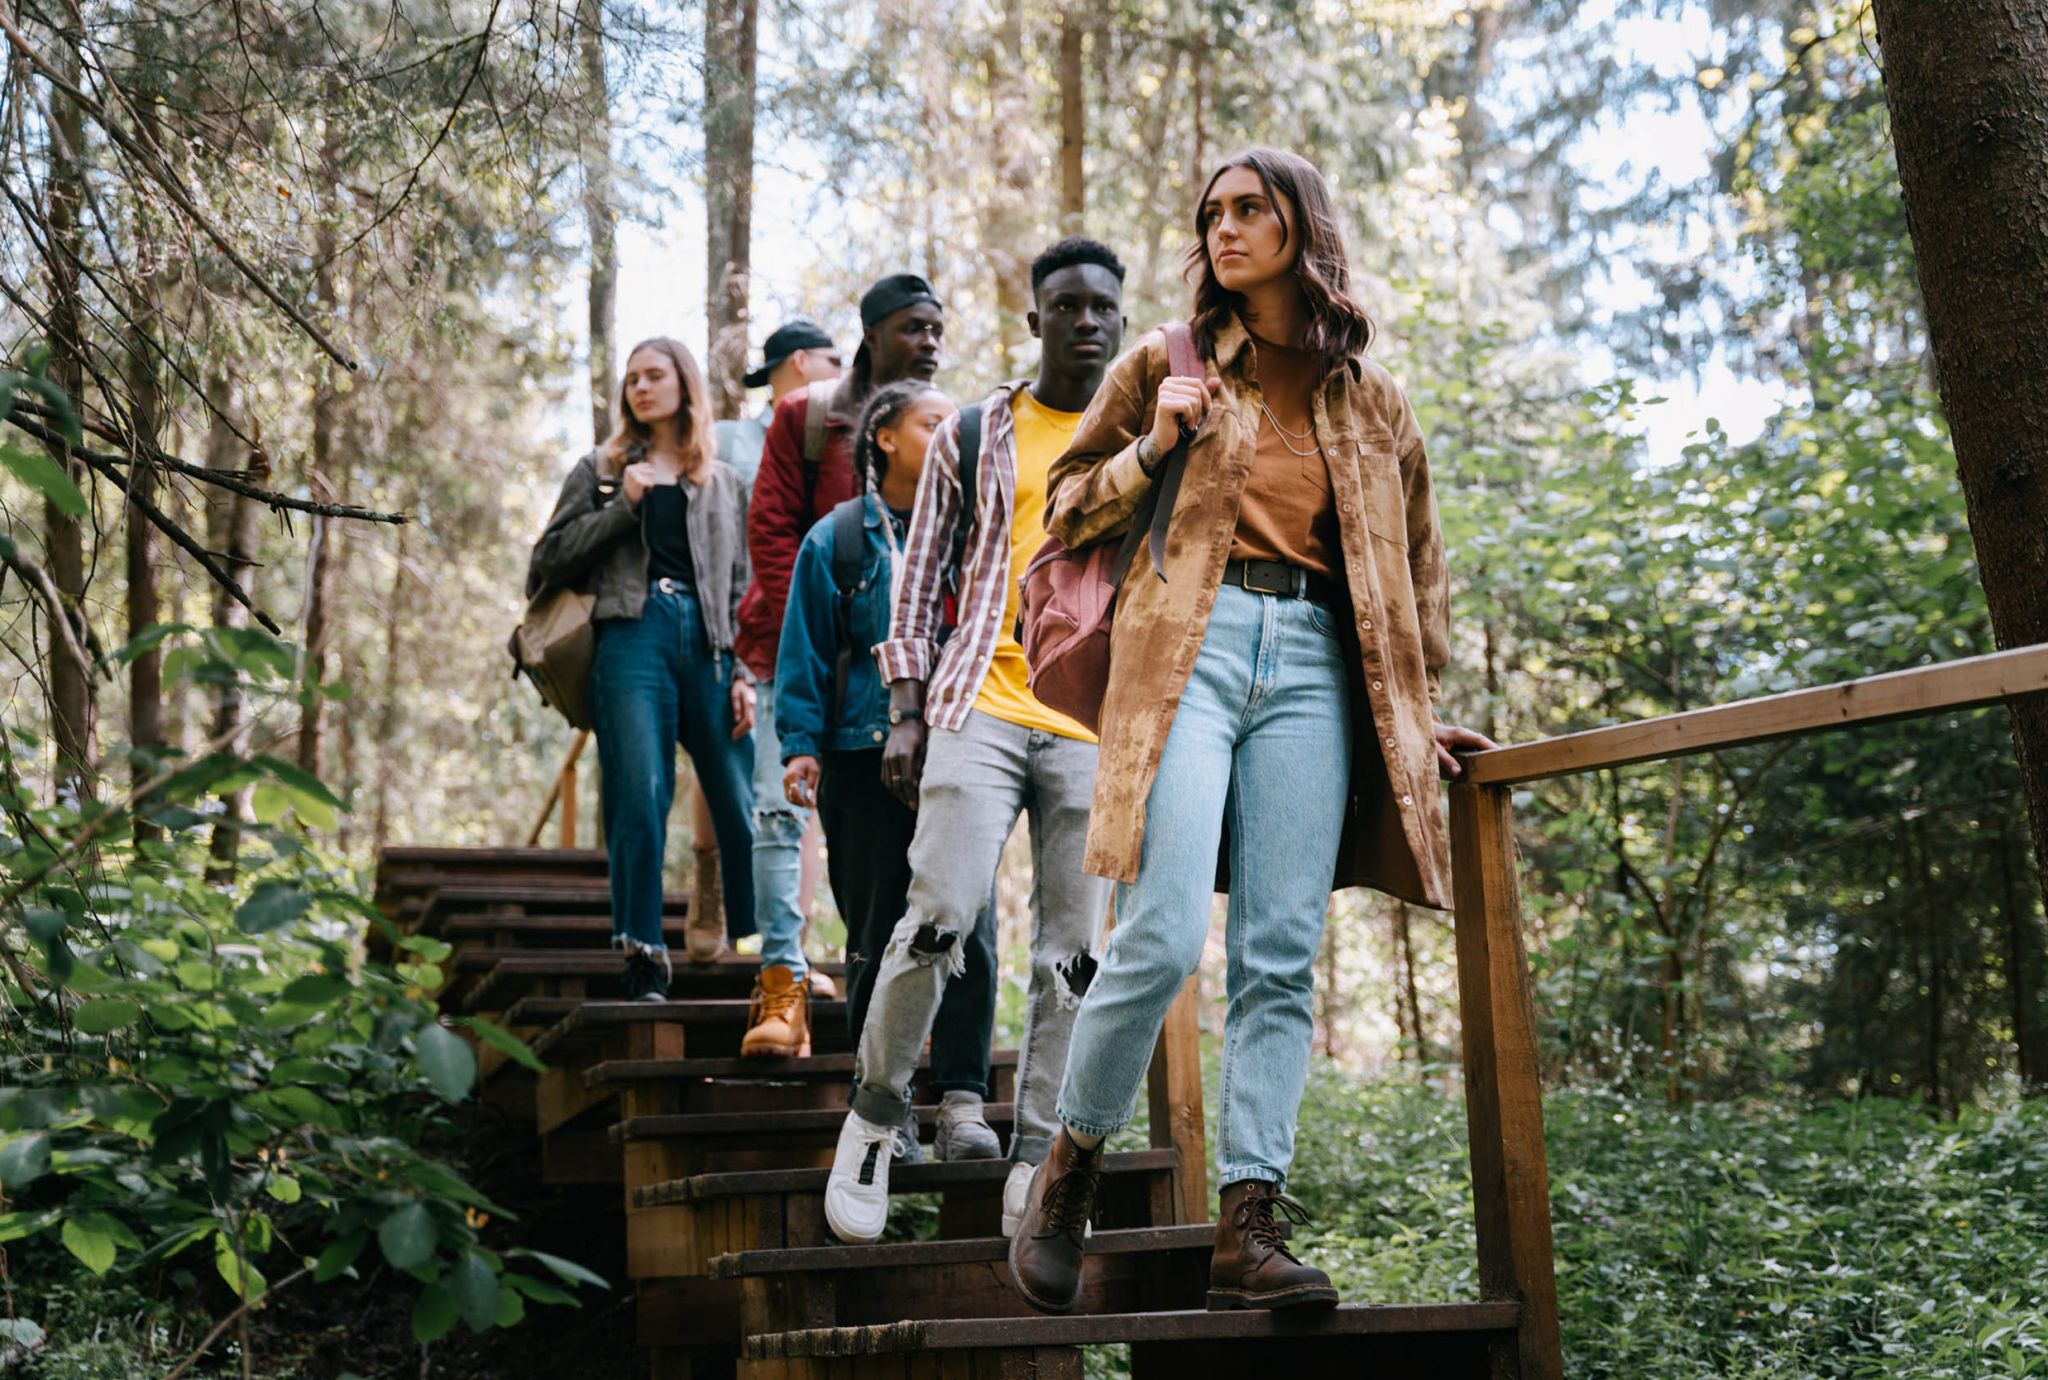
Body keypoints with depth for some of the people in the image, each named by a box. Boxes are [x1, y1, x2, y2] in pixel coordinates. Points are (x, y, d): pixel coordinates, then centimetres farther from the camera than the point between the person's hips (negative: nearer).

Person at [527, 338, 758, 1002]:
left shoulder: (724, 485, 22)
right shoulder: (601, 470, 19)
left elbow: (742, 587, 16)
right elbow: (553, 558, 9)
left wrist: (744, 673, 5)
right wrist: (624, 506, -2)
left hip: (708, 645, 1)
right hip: (632, 637, -1)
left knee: (741, 806, -6)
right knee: (639, 803, -11)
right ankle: (644, 966, -9)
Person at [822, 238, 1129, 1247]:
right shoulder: (972, 437, 10)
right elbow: (920, 585, 10)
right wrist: (906, 714, 1)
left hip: (1097, 727, 2)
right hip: (981, 707, -2)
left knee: (1073, 955, -1)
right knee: (939, 917, -14)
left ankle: (1035, 1171, 8)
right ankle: (875, 1110, 8)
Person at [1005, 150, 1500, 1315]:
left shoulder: (1372, 402, 19)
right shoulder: (1164, 365, 14)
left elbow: (1418, 569, 24)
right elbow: (1067, 506, 15)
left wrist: (1413, 711, 18)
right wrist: (1155, 451, -2)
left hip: (1314, 663, 3)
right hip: (1190, 647, -2)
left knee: (1282, 958, -4)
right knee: (1164, 938, -15)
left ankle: (1250, 1227, -2)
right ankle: (1070, 1171, 6)